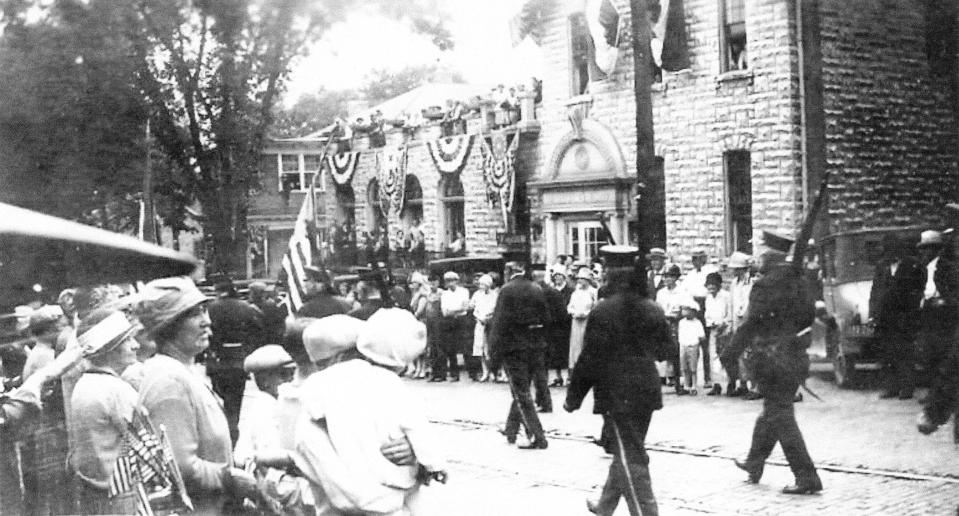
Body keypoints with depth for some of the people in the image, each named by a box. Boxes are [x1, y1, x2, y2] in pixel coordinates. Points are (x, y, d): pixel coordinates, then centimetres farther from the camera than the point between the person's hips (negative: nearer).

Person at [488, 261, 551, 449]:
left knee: (522, 394, -1)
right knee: (521, 392, 19)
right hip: (536, 348, 6)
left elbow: (500, 321, -12)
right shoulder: (538, 290, 5)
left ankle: (539, 438, -7)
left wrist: (495, 349, -6)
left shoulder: (507, 290, -11)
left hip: (514, 348, -6)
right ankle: (511, 432, 30)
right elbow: (545, 319, 8)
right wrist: (541, 346, 15)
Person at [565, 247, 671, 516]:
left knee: (630, 457, -2)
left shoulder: (603, 312, -15)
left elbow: (590, 359, -14)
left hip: (617, 393, -7)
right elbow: (665, 349, 12)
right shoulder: (653, 310, 4)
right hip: (647, 390, 7)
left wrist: (574, 397, -5)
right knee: (625, 451, 21)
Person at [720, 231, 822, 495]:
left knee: (780, 417, -2)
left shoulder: (765, 285, -17)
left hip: (773, 360, -8)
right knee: (771, 412, 21)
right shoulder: (798, 282, 6)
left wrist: (730, 352, -9)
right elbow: (809, 316, 16)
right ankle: (754, 463, 36)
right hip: (797, 357, 8)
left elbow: (751, 324, -17)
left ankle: (807, 477, -5)